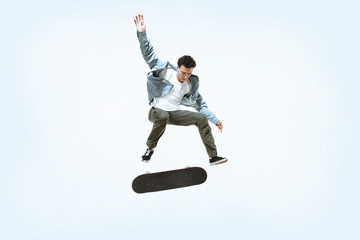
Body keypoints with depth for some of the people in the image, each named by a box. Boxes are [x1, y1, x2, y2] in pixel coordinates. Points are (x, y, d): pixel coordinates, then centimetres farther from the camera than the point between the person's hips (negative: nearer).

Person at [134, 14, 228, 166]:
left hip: (174, 114, 5)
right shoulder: (165, 71, -9)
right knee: (163, 116, -41)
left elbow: (200, 104, 12)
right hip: (156, 112, -4)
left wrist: (215, 120, 7)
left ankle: (213, 157, -5)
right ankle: (150, 148, -16)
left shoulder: (191, 85, 3)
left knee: (201, 118, -11)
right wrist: (142, 33, -25)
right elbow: (149, 54, -13)